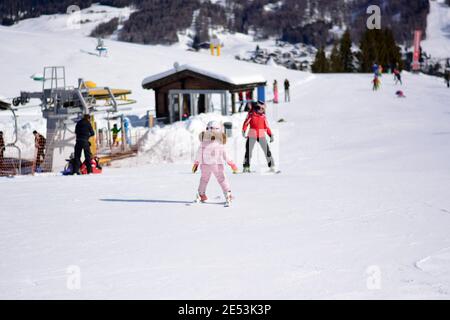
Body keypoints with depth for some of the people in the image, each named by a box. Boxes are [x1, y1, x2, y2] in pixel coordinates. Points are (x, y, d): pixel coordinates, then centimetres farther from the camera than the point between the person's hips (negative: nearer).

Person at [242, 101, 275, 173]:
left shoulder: (263, 116, 8)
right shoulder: (251, 115, 0)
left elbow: (267, 127, 13)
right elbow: (246, 123, -2)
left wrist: (271, 135, 5)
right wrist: (244, 131, -18)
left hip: (262, 136, 2)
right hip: (252, 136, -2)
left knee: (267, 150, -7)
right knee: (248, 151, 0)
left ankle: (272, 167, -4)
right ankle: (246, 167, 10)